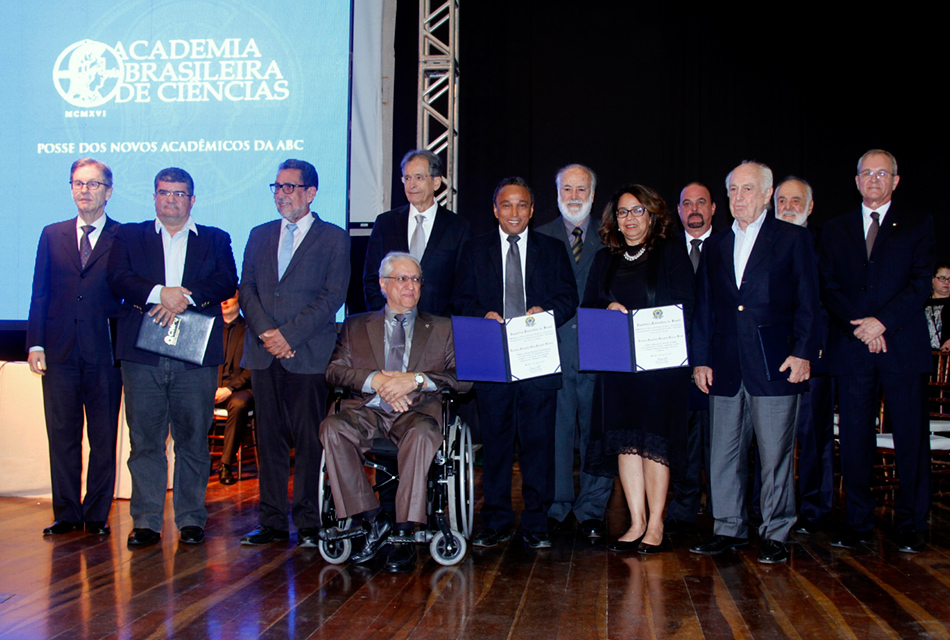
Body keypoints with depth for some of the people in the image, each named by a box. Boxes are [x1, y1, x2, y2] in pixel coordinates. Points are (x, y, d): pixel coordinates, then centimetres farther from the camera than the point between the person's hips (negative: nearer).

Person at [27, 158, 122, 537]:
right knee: (62, 437, 7)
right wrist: (35, 344, 1)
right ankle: (66, 515, 17)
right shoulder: (52, 235, 12)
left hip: (104, 353, -2)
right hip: (59, 351, 3)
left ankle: (97, 515, 14)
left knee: (104, 441, 4)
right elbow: (39, 295, 10)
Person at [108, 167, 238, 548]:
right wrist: (160, 293, -16)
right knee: (144, 438, 1)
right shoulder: (129, 236, 16)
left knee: (193, 438, 1)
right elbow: (118, 280, 0)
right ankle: (145, 521, 9)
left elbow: (227, 283, 0)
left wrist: (185, 297, -15)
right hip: (142, 354, 1)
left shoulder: (215, 240, 15)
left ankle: (191, 519, 10)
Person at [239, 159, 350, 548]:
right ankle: (272, 522, 13)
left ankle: (308, 524, 5)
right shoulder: (259, 236, 18)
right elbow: (247, 290, 10)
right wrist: (265, 332, -7)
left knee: (309, 441, -3)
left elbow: (332, 296, -5)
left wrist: (288, 334, -12)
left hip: (308, 354, -4)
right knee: (269, 440, 6)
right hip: (263, 354, 4)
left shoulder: (334, 238, 4)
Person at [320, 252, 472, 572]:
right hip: (367, 411, 2)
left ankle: (404, 536, -29)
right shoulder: (356, 326, 22)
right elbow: (334, 370, 6)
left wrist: (416, 379, -11)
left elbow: (463, 378, 5)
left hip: (418, 410, -2)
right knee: (331, 428, -30)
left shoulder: (441, 328, 19)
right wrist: (376, 380, -12)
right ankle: (373, 521, -19)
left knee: (421, 434, -37)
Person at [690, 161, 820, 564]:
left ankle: (775, 534, 11)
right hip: (726, 369, 4)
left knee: (776, 453, 0)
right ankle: (729, 529, 19)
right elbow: (704, 308, 15)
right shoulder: (716, 246, 16)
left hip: (773, 365, -4)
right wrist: (700, 359, 8)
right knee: (724, 452, 8)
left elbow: (807, 302, 0)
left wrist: (803, 353, -10)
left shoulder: (793, 240, 4)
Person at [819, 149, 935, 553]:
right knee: (854, 440, 3)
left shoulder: (918, 225, 8)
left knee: (911, 439, 1)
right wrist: (860, 326, -8)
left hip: (904, 347, -2)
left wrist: (882, 321, -13)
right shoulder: (835, 229, 14)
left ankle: (912, 527, 10)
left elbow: (921, 284, -2)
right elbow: (828, 289, 6)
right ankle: (857, 523, 11)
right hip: (851, 350, 2)